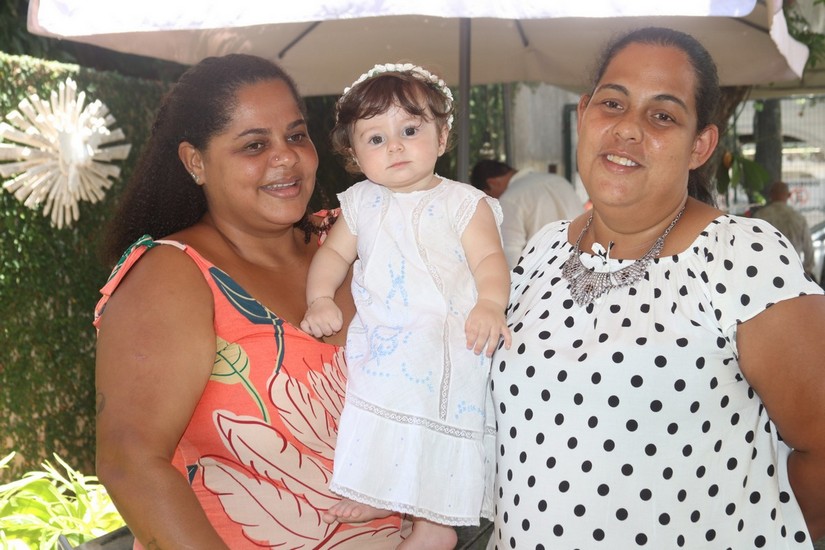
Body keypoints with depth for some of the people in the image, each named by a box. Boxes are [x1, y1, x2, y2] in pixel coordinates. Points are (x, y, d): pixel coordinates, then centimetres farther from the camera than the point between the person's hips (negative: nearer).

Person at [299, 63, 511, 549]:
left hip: (448, 341, -4)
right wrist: (320, 298, -4)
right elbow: (335, 253, 16)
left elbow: (489, 260, -8)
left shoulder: (463, 203, 0)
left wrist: (490, 305, -29)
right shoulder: (362, 204, 13)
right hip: (379, 340, 5)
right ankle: (380, 495, 17)